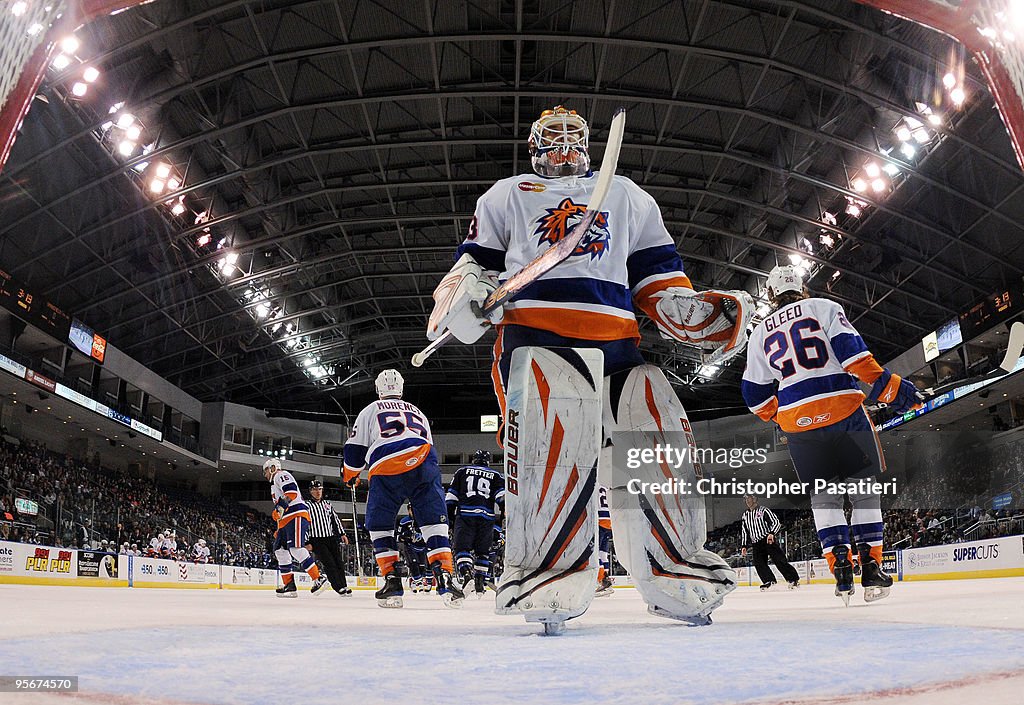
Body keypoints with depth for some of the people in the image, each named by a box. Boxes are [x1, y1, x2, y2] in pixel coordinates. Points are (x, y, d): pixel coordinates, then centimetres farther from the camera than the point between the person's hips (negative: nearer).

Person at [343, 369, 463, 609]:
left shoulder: (370, 410, 25)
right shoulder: (417, 412, 35)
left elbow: (355, 449, 19)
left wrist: (351, 476, 38)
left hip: (386, 471, -2)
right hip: (424, 464, 2)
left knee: (380, 525, 14)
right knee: (435, 523, 6)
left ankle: (392, 583, 6)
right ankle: (444, 580, -7)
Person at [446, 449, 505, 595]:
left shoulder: (462, 471, 19)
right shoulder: (495, 475, 19)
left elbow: (451, 496, 14)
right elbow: (502, 495, 3)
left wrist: (449, 515, 17)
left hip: (465, 514, -1)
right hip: (487, 517, 1)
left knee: (462, 546, -1)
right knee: (483, 550, 14)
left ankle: (465, 572, -25)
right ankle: (480, 582, 10)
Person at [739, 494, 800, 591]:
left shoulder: (763, 510, -1)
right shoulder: (745, 515, 17)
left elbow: (776, 522, -7)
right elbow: (745, 531, 21)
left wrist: (772, 533, -23)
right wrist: (744, 545, 14)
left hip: (769, 539, -6)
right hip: (756, 543, 6)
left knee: (779, 560, -12)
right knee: (758, 563, -10)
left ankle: (794, 579, -5)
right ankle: (769, 581, -5)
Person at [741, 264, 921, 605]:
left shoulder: (760, 333, 14)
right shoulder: (824, 308, 7)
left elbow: (756, 395, 13)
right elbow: (852, 352, -8)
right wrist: (890, 387, -6)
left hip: (797, 421, 2)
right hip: (844, 409, -2)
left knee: (824, 492, 12)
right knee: (862, 487, 9)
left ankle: (840, 568, 2)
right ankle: (871, 567, 6)